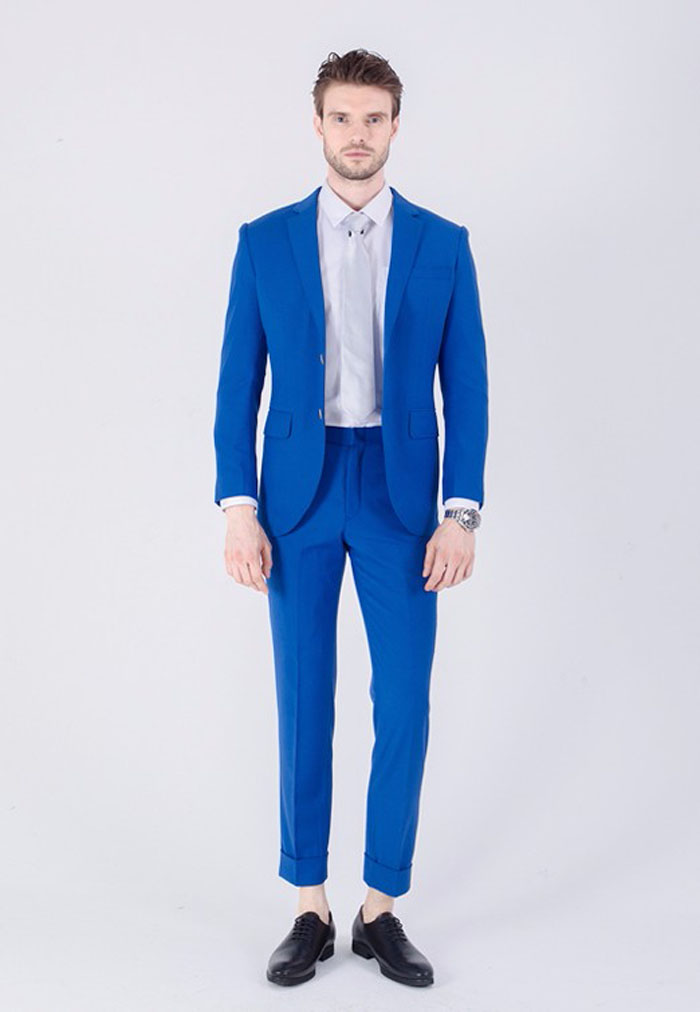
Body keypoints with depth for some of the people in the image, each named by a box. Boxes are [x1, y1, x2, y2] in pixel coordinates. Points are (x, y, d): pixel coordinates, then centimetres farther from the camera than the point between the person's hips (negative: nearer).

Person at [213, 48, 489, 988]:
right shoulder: (265, 240, 3)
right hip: (299, 495, 0)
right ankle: (310, 908, 19)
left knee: (404, 706, 1)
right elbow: (238, 386, 2)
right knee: (304, 703, 5)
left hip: (402, 496, 0)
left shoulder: (442, 243, 4)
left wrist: (462, 513, -7)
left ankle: (381, 908, 17)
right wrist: (238, 508, -6)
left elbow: (466, 388, 2)